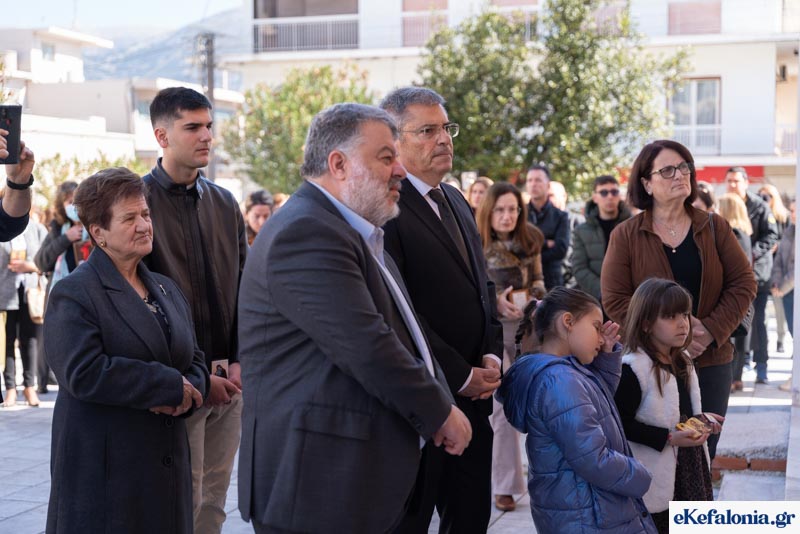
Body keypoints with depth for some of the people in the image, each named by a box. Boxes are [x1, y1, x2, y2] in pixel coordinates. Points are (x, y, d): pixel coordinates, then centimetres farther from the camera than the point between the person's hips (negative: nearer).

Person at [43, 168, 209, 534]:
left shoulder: (167, 289, 16)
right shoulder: (73, 294, -8)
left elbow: (195, 361, 17)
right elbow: (83, 373, -20)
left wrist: (186, 395, -8)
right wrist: (170, 385, -16)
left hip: (166, 461, 7)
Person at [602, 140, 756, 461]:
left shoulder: (714, 227, 7)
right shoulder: (625, 236, 0)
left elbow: (743, 284, 3)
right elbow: (614, 300, -7)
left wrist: (712, 331, -11)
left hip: (711, 362, 2)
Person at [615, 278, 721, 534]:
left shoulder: (682, 362, 7)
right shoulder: (633, 368, -21)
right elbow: (621, 424, -22)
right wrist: (669, 439, -25)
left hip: (689, 466, 8)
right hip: (656, 477, -8)